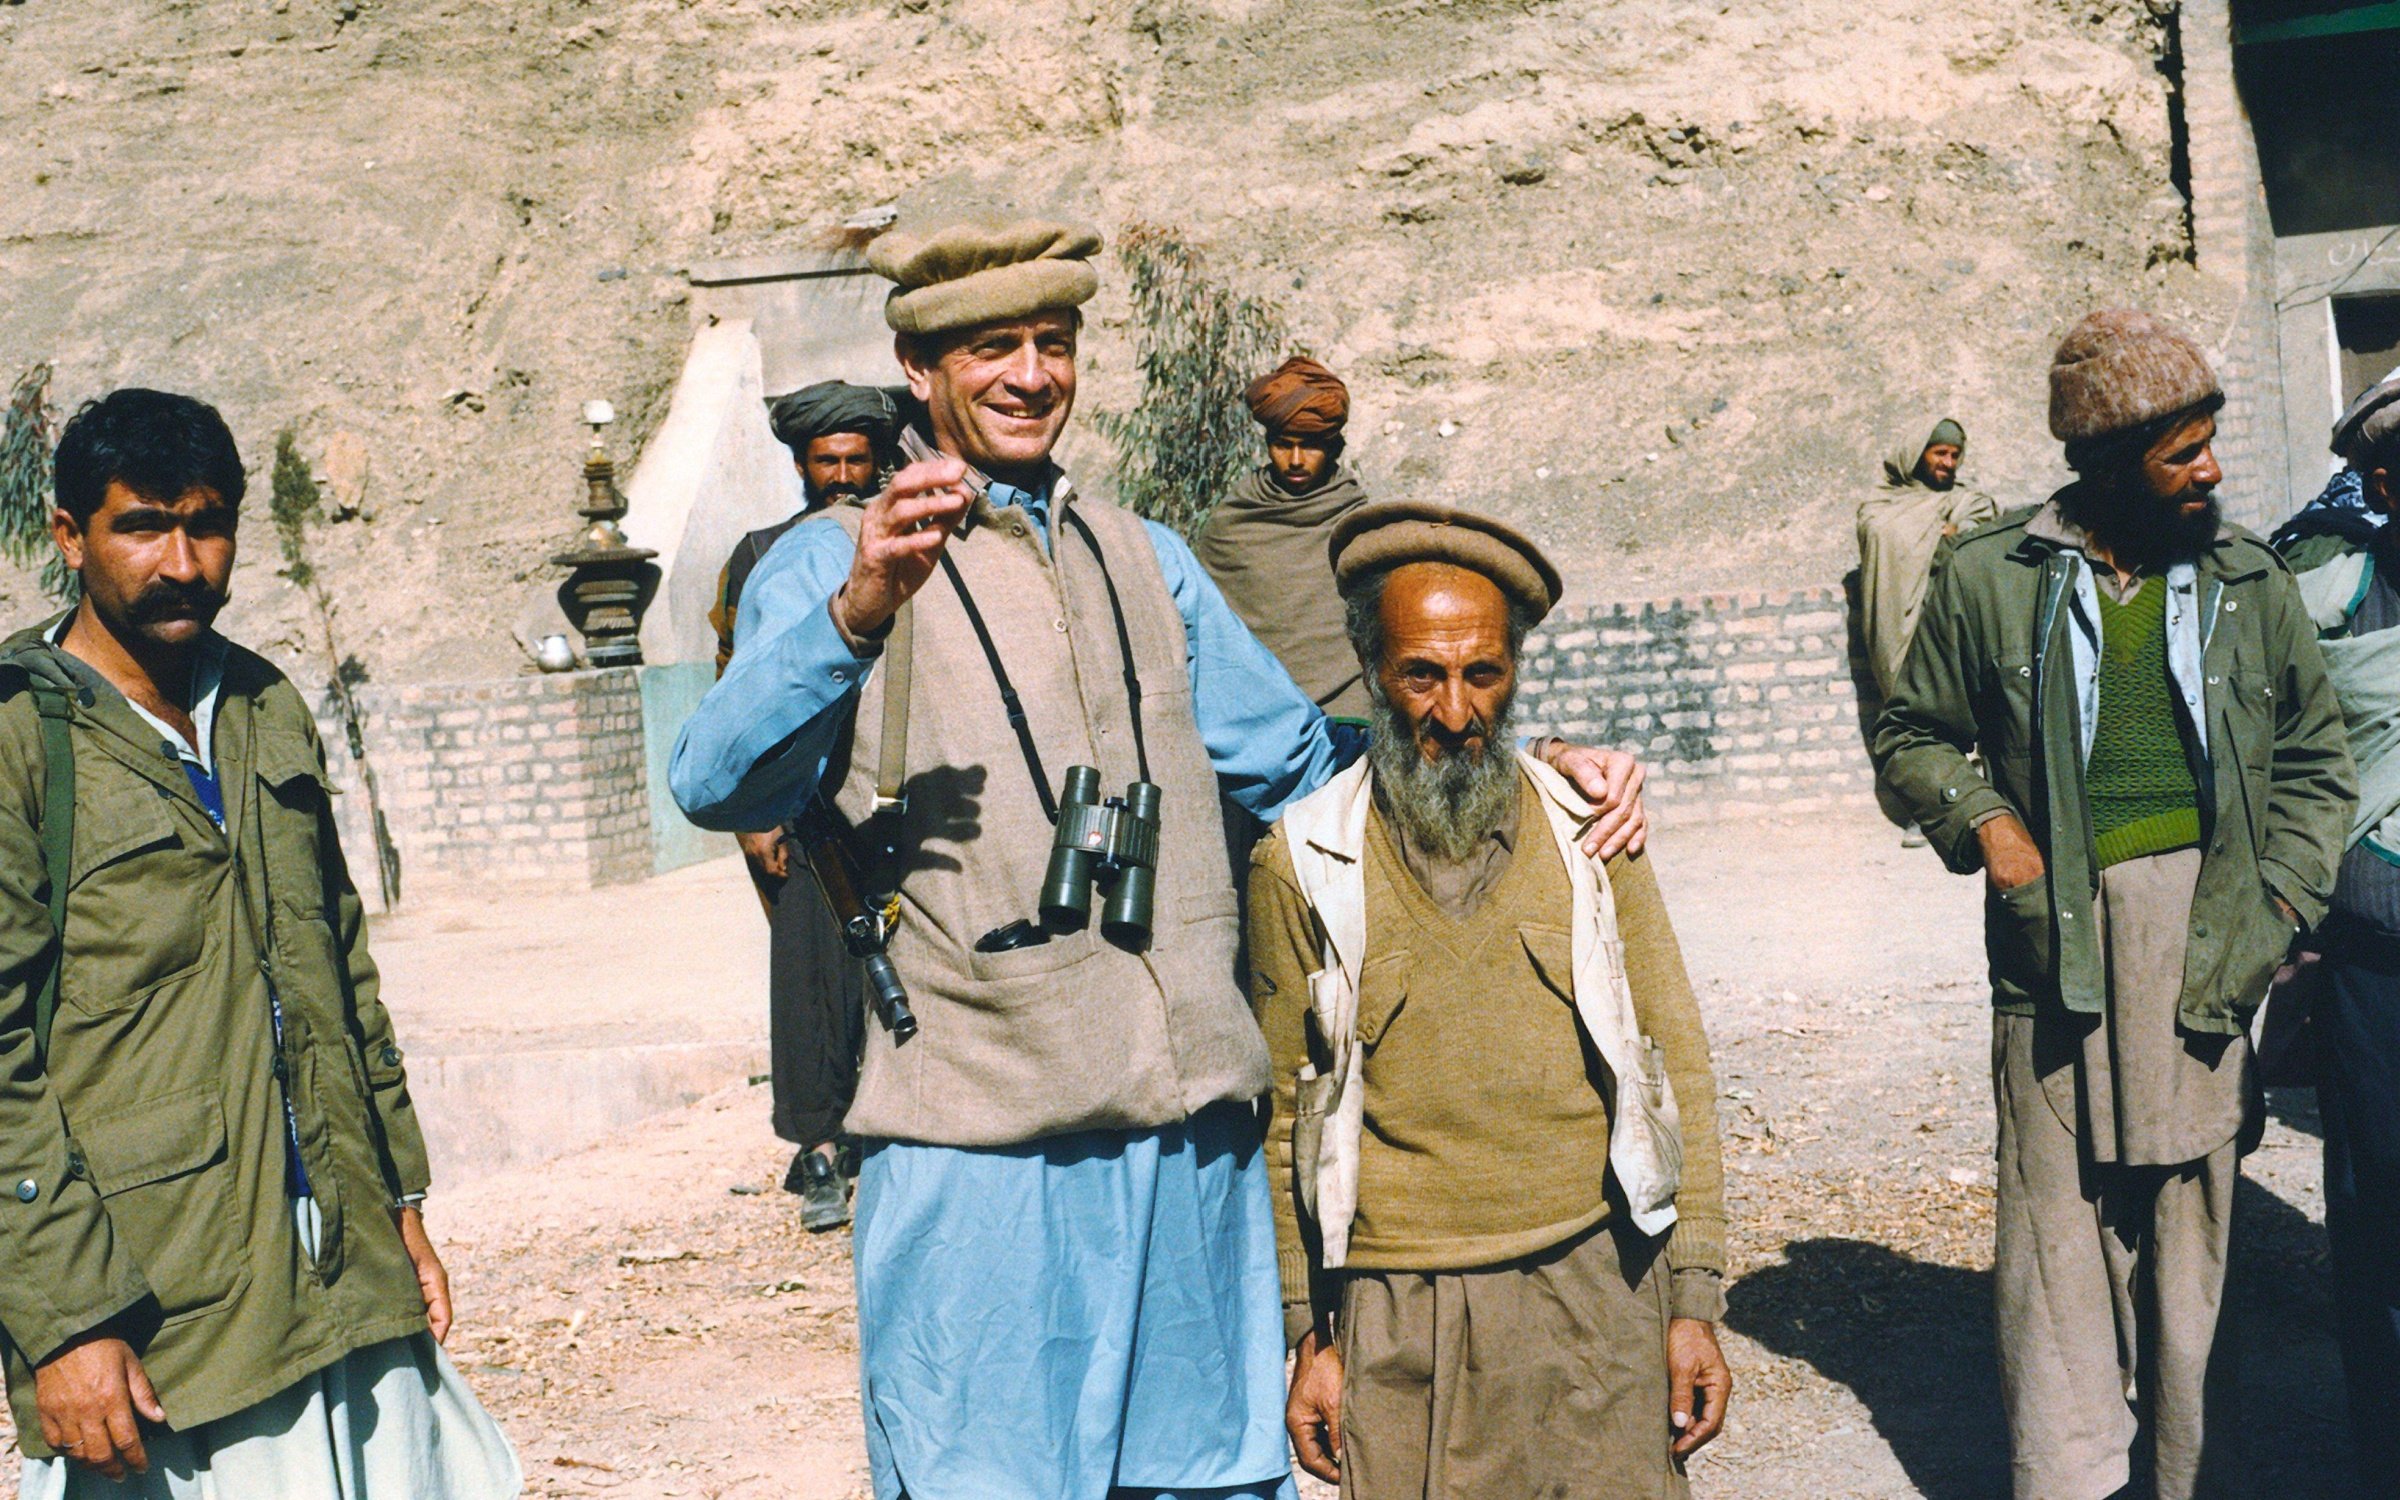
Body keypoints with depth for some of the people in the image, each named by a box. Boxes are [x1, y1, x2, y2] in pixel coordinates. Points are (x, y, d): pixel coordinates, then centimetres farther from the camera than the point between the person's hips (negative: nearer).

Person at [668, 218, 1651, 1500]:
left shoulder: (1143, 560, 18)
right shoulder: (834, 564, 1)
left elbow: (1298, 759, 25)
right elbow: (718, 786, -15)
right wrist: (858, 612, -33)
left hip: (1195, 1137, 5)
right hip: (982, 1145, -5)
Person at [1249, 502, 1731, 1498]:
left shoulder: (1589, 829, 5)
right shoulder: (1301, 862, 0)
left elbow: (1676, 1064, 7)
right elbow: (1284, 1113, 6)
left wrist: (1695, 1300, 4)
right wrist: (1307, 1335, 5)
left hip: (1597, 1291, 1)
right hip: (1399, 1321, -1)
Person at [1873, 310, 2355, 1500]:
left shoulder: (2250, 584, 9)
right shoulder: (1989, 579, 3)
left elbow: (2316, 762, 16)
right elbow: (1912, 736, 13)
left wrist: (2278, 907, 3)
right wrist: (1981, 819, -5)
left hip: (2205, 942, 2)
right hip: (2059, 943, -2)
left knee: (2193, 1222, 7)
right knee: (2058, 1221, -1)